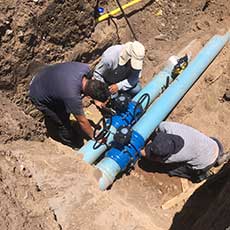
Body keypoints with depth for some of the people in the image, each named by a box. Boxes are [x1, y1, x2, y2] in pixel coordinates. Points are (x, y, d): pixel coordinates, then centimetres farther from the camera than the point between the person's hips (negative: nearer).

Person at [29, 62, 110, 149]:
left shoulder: (85, 68, -26)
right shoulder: (72, 96, -41)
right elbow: (82, 121, -26)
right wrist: (94, 136, -11)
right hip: (39, 98, -7)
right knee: (62, 122, 3)